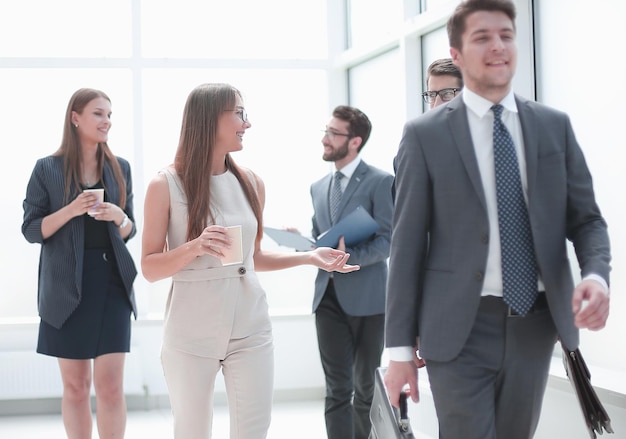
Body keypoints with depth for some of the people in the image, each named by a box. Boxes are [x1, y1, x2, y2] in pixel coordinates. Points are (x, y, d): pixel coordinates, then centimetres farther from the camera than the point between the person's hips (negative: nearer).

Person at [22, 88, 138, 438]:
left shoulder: (120, 168, 7)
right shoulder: (47, 169, 0)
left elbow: (130, 231, 11)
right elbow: (31, 230, -2)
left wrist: (118, 216, -11)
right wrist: (70, 210, -17)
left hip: (112, 283, 1)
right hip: (67, 287, -1)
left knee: (111, 385, -4)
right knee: (76, 385, 7)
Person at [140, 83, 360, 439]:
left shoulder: (251, 183, 6)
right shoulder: (166, 185, -5)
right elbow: (150, 269, -4)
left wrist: (310, 257, 4)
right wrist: (196, 247, -20)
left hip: (250, 328, 3)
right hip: (192, 333, -3)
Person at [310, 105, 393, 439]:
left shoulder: (381, 182, -5)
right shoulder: (318, 187, 14)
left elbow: (388, 241, -11)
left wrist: (349, 257, -25)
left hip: (366, 296, -4)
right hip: (329, 296, 4)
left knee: (366, 385, 10)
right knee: (337, 388, -2)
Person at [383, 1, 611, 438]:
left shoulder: (555, 126, 8)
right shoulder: (425, 135, -1)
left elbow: (586, 218, 9)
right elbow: (407, 244, -2)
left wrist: (596, 275, -14)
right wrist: (401, 348, -4)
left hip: (536, 321, 4)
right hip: (461, 327, -3)